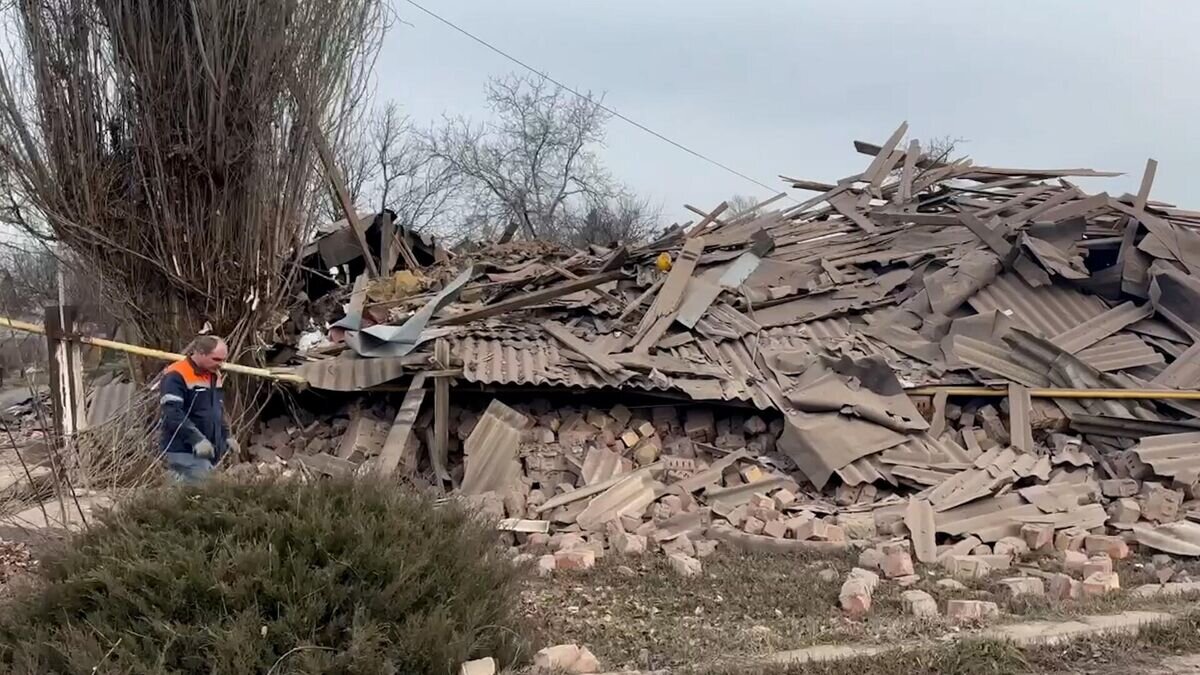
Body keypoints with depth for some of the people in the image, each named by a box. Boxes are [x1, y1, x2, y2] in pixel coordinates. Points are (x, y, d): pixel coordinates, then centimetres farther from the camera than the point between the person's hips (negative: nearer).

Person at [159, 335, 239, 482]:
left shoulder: (214, 375, 15)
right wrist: (197, 439, -29)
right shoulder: (176, 376, -13)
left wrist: (226, 436, 13)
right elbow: (173, 414, -22)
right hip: (184, 452, -9)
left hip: (209, 451, 9)